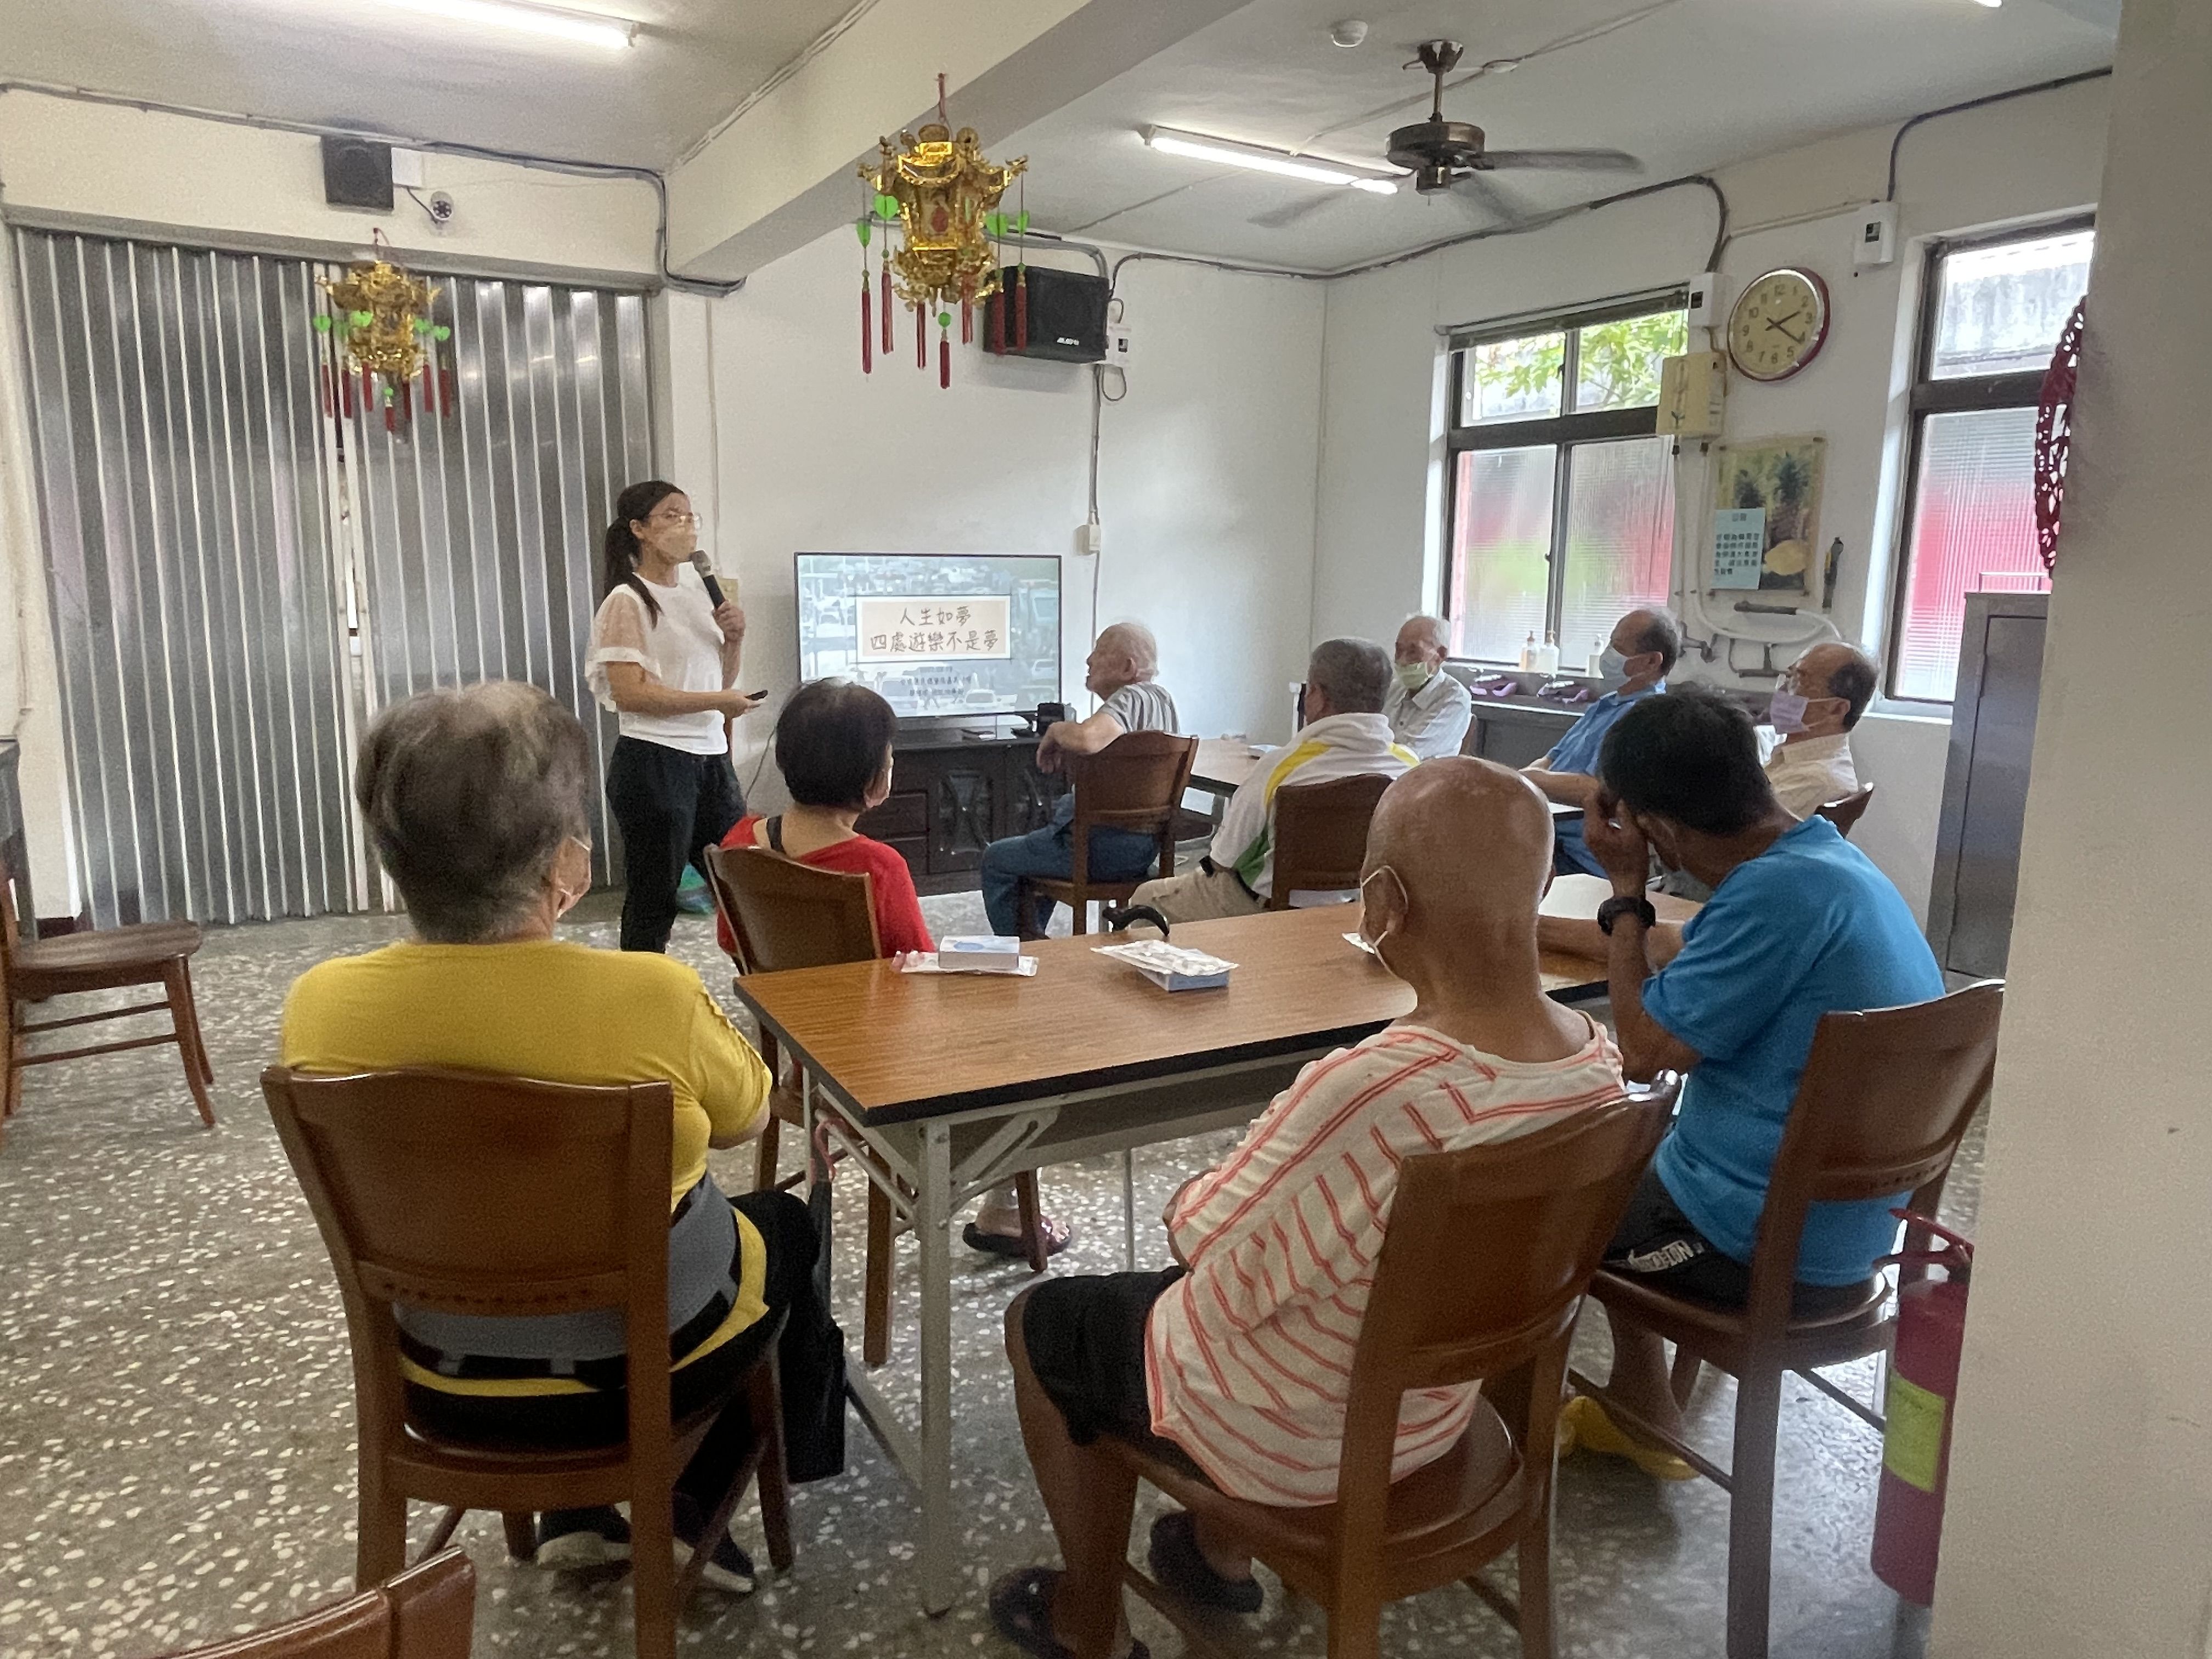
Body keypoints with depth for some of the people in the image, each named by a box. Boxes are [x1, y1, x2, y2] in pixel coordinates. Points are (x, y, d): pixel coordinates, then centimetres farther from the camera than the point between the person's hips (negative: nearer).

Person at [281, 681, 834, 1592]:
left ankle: (571, 1510, 32)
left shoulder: (320, 1005, -18)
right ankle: (695, 1502, 24)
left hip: (444, 1385, 4)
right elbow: (749, 1117, -8)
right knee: (785, 1224, 27)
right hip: (652, 1367, -3)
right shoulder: (651, 996, -29)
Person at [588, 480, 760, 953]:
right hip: (653, 760, -7)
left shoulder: (698, 591, 13)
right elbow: (629, 694, -18)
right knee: (655, 897, 1)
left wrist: (735, 638, 3)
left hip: (711, 755, 7)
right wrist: (716, 701, -17)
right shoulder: (628, 602, -8)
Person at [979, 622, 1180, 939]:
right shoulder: (1162, 698, 9)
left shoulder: (1132, 699, -21)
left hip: (1104, 847, -10)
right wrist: (1067, 751, 6)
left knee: (996, 859, 8)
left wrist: (1056, 730, -20)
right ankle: (1032, 936, 43)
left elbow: (1087, 739, -42)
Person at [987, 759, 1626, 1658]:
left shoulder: (1365, 1095, -41)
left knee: (1043, 1321, 19)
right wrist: (1229, 1204, 7)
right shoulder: (1597, 1060, -15)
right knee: (1192, 1276, 32)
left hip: (1293, 1437, -7)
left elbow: (1212, 1253, -25)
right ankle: (1219, 1553, 44)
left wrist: (1188, 1204, -3)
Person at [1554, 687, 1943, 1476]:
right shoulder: (1829, 855, 3)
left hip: (1769, 1251, -9)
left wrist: (1625, 891, -12)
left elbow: (1644, 1048, -20)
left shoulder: (1781, 891, -27)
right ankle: (1642, 1417, 30)